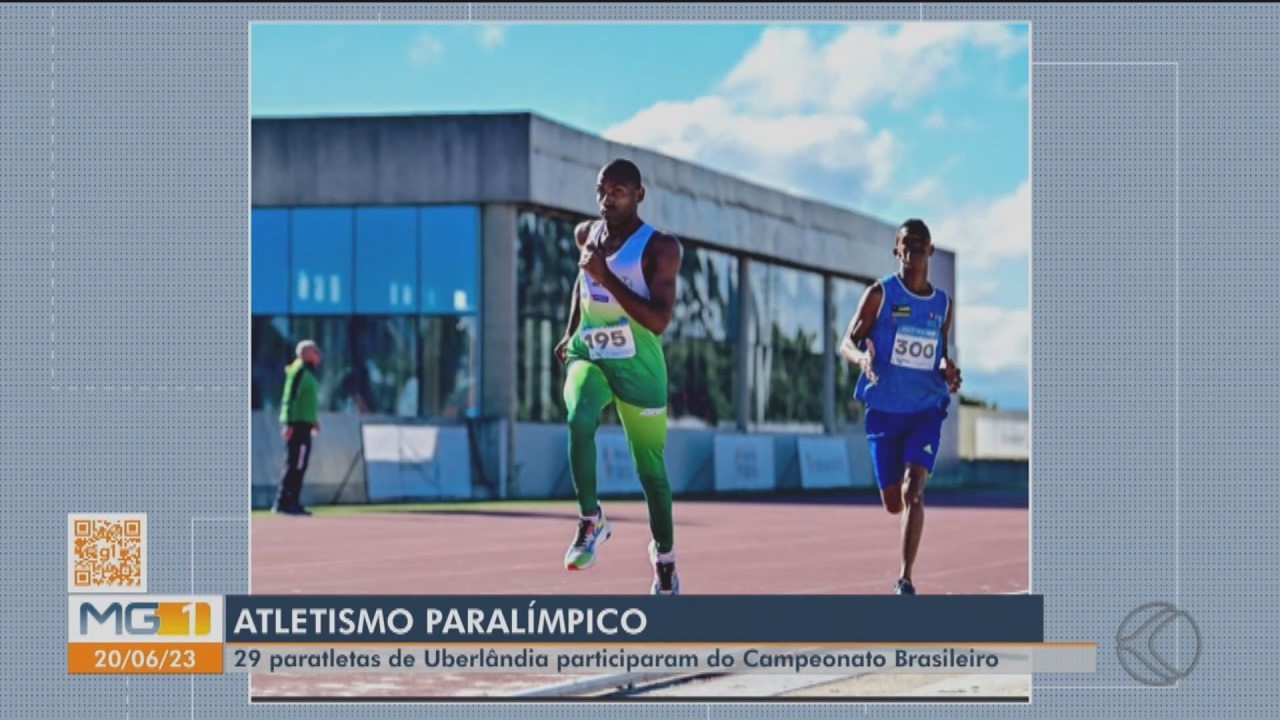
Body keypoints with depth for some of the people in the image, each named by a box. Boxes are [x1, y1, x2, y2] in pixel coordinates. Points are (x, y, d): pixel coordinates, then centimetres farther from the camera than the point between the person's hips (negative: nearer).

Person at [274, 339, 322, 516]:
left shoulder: (308, 372, 17)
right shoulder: (299, 370, -12)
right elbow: (289, 397, -19)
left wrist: (313, 420, 24)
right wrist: (289, 423, -24)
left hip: (304, 424, 10)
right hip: (297, 424, -10)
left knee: (299, 466, 11)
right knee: (294, 465, -11)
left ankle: (293, 503, 15)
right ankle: (283, 503, -11)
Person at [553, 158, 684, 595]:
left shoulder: (658, 248, -12)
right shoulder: (586, 234, 6)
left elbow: (659, 322, -22)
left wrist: (606, 277, -25)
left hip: (637, 366, -4)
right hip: (588, 356, 4)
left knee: (651, 470, 6)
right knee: (579, 420, -30)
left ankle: (664, 560, 25)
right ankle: (590, 520, -18)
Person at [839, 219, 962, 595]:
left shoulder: (943, 304, 8)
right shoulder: (880, 293, -2)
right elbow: (848, 342, -5)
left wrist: (948, 372, -3)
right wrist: (862, 358, -28)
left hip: (926, 411, 1)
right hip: (884, 410, -1)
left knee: (913, 490, -19)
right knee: (893, 503, 6)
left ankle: (905, 579, -19)